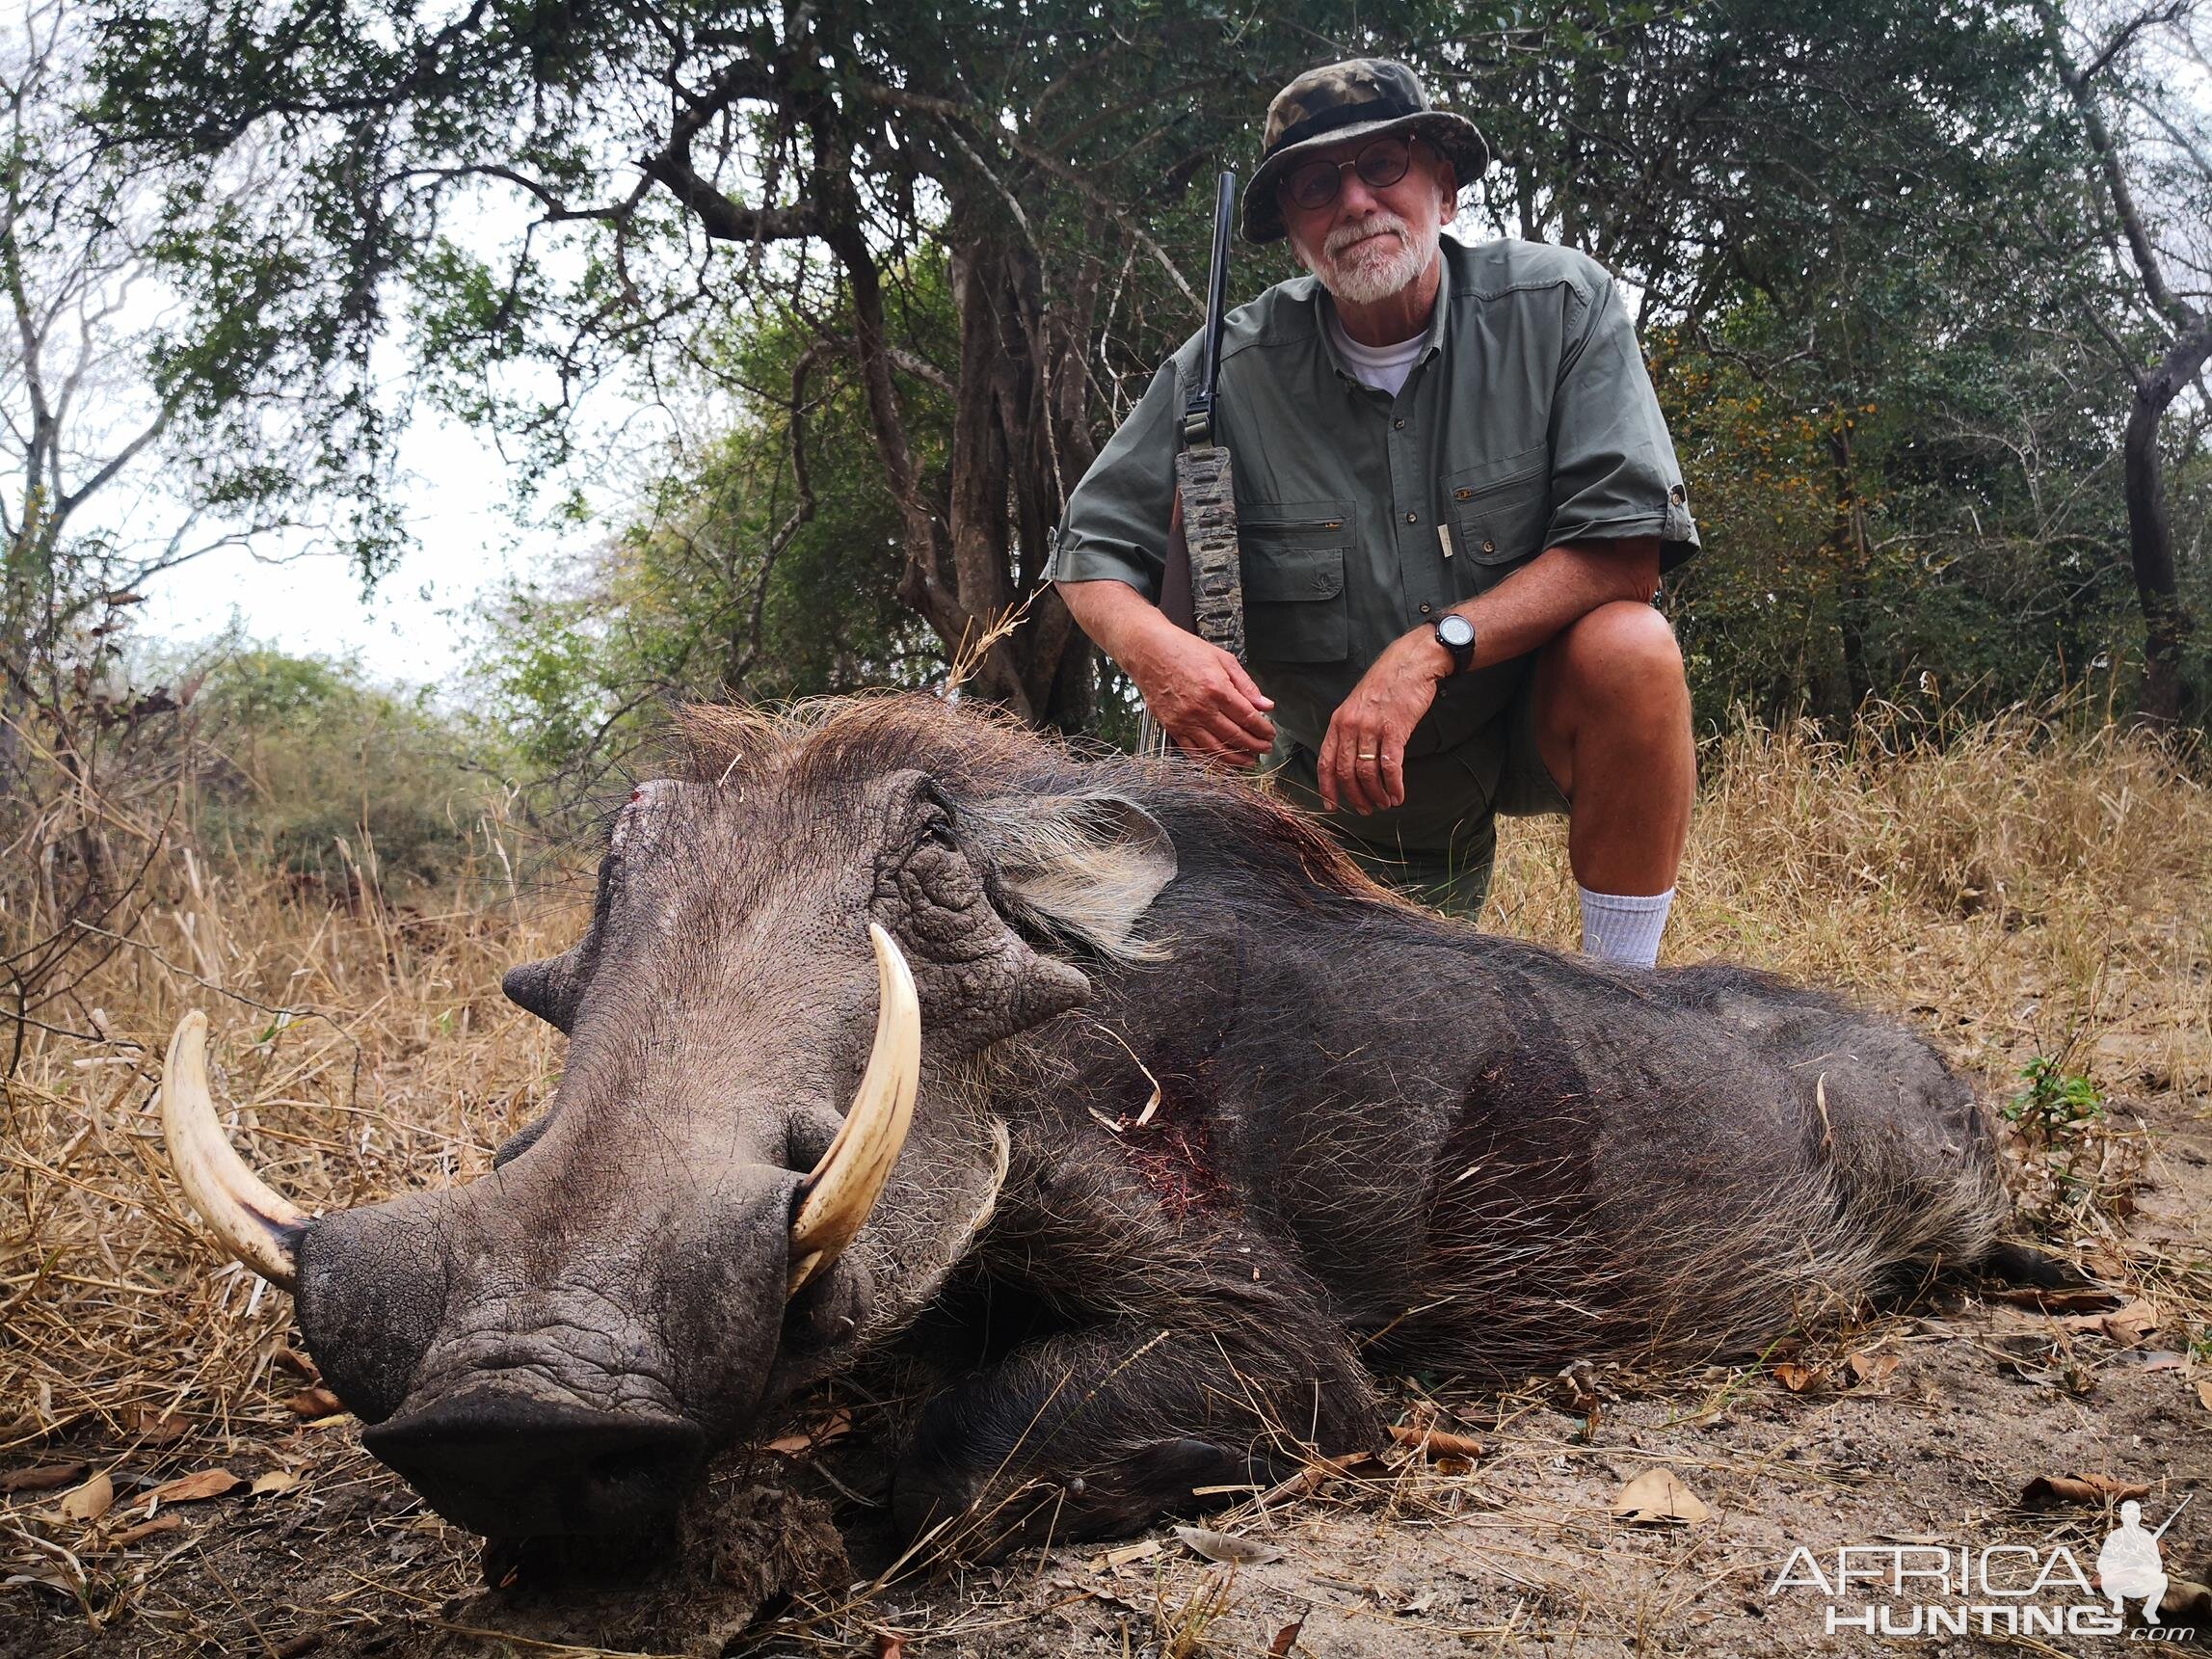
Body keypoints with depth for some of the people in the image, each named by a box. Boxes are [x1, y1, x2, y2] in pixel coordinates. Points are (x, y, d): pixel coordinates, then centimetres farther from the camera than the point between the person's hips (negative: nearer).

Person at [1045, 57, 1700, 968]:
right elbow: (1092, 549, -6)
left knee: (1629, 647, -32)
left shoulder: (1562, 304, -15)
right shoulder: (1232, 367, -13)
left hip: (1533, 714, -1)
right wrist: (1151, 645, -31)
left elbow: (1624, 549, -22)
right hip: (1344, 780, 2)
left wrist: (1430, 649, -34)